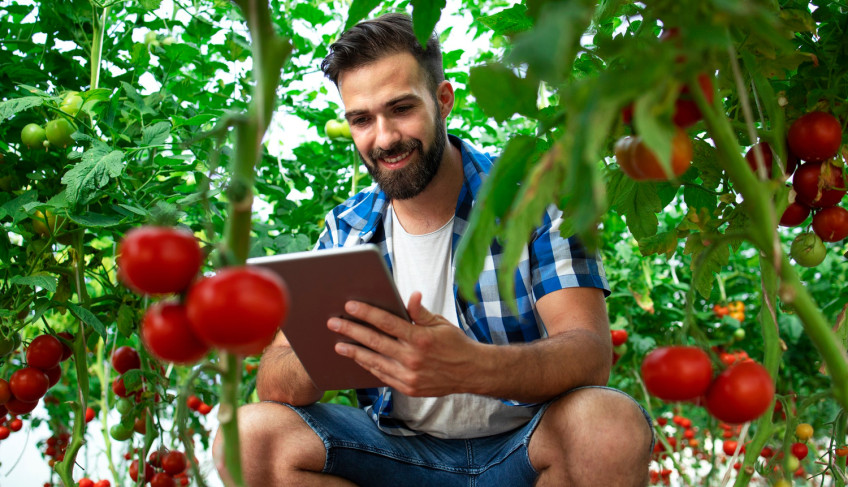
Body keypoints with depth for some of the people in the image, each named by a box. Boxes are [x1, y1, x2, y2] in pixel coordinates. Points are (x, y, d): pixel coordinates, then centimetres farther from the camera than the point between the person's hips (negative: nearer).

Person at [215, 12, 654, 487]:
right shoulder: (347, 230, 4)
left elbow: (591, 354, -19)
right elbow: (273, 381, -2)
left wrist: (472, 367, -42)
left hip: (522, 447, -2)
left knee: (612, 424, -36)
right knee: (250, 435, -20)